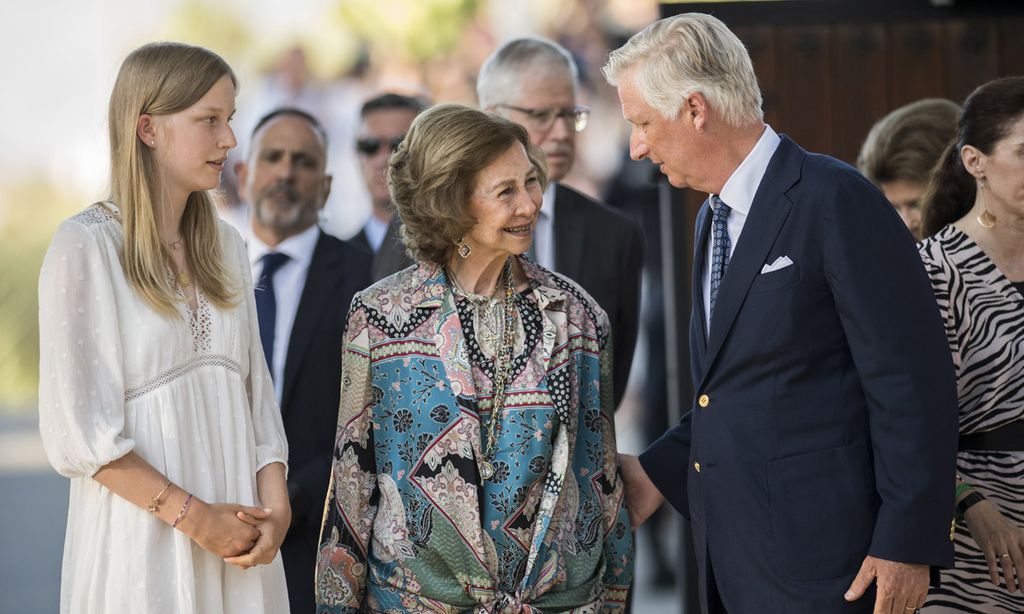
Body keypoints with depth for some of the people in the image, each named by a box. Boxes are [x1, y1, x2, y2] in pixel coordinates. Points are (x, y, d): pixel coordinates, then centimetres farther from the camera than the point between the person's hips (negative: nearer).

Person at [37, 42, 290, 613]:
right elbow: (77, 430, -13)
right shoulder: (86, 246, -9)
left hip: (239, 542, 6)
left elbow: (256, 393, 11)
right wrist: (193, 518, -15)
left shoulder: (225, 245, 11)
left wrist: (275, 504, -6)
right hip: (143, 538, -6)